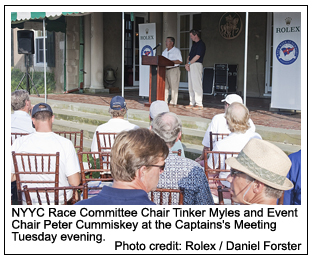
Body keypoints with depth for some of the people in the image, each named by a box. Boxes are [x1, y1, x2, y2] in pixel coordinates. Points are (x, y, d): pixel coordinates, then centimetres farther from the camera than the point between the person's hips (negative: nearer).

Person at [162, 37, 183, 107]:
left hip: (174, 70, -7)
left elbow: (180, 61, -10)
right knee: (164, 86, 4)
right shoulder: (164, 51, 20)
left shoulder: (176, 51, -2)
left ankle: (173, 102, -3)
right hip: (165, 70, 7)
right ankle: (164, 101, 8)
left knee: (174, 87, -5)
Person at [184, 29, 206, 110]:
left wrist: (189, 63, -10)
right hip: (190, 66, 9)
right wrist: (187, 64, 2)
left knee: (197, 85, -10)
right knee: (191, 86, 9)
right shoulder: (194, 44, 21)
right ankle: (192, 103, 14)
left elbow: (197, 56, -15)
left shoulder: (201, 44, -8)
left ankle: (199, 104, -9)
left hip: (196, 65, -9)